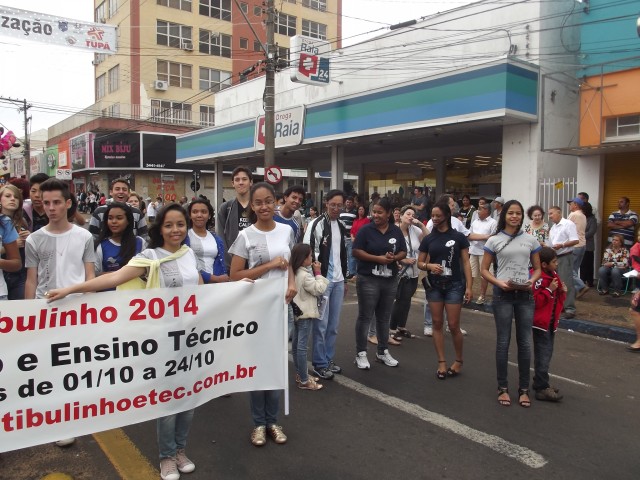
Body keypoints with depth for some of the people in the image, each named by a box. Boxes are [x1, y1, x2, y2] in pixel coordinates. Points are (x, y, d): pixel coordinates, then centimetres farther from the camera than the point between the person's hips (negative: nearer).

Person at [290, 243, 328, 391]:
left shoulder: (294, 273, 8)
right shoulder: (305, 275, -21)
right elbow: (319, 290, -15)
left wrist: (314, 273, 10)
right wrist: (318, 273, -10)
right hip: (305, 314, -10)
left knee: (296, 344, 15)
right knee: (302, 346, -7)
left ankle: (300, 374, 28)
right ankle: (304, 381, -2)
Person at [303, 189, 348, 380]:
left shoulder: (341, 227, 13)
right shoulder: (316, 224, -10)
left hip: (338, 281, 7)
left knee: (334, 324, 12)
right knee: (321, 324, -1)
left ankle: (329, 359, 24)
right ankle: (319, 364, 9)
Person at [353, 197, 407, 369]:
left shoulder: (396, 231, 6)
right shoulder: (365, 230, -7)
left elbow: (403, 252, 10)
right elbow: (356, 252, -11)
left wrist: (394, 258, -12)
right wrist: (378, 258, -18)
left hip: (390, 280, 4)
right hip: (368, 280, -4)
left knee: (384, 317, 15)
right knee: (365, 317, 2)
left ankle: (383, 351, 28)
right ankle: (361, 353, 12)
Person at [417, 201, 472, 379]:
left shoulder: (459, 237, -2)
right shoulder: (428, 239, 4)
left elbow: (466, 263, -1)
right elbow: (420, 263, 7)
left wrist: (469, 286, -7)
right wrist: (429, 266, -15)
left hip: (454, 285, -3)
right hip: (434, 286, 3)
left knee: (453, 326, -1)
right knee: (437, 324, 6)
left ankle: (459, 361, 20)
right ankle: (441, 362, 16)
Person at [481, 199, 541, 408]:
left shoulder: (530, 240, 6)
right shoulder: (494, 240, 0)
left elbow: (537, 268, 11)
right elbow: (484, 270, 2)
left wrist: (531, 281, -10)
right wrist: (499, 283, -15)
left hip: (525, 295, 2)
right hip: (503, 295, -2)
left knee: (525, 343, 7)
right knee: (503, 342, 5)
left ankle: (523, 389, 20)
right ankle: (503, 388, 18)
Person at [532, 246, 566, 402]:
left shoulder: (554, 276, 11)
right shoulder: (538, 278, -17)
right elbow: (535, 301, -22)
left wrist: (562, 292, 1)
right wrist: (549, 290, -23)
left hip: (551, 322, 9)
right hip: (541, 322, -9)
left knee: (546, 353, 15)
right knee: (543, 355, -6)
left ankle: (540, 382, 27)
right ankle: (542, 389, 0)